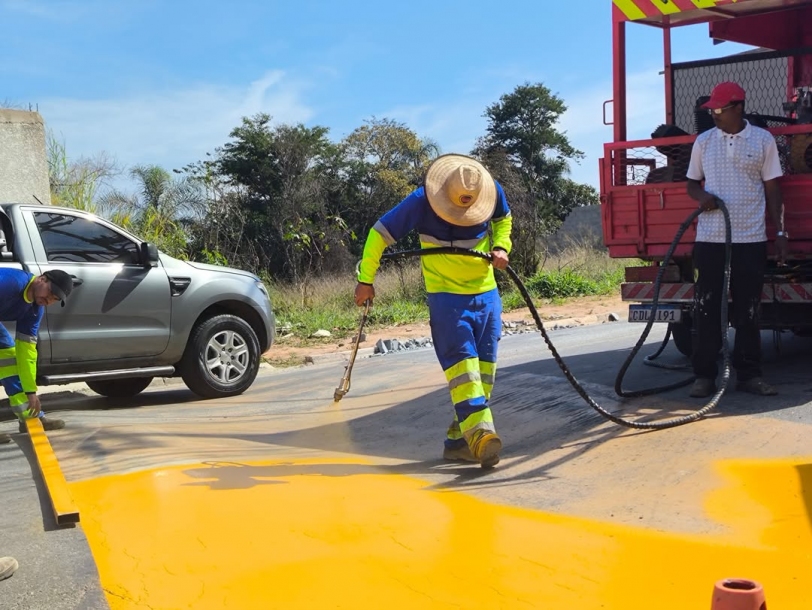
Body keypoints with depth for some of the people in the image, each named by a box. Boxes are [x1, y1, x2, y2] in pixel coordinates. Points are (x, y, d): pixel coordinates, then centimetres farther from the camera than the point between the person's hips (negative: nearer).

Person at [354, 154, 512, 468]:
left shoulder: (492, 191, -6)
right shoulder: (421, 201, -16)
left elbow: (504, 219, 18)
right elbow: (379, 233, -8)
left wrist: (500, 246, -2)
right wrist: (366, 279, -8)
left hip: (486, 294, 4)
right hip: (446, 296, -4)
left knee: (484, 366, 2)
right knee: (461, 360, -17)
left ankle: (459, 437, 9)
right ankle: (480, 431, -25)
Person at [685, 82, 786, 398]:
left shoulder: (763, 140, 3)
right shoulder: (703, 141, 7)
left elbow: (772, 190, 5)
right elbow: (692, 183, 15)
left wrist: (780, 233, 1)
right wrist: (701, 196, -9)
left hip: (751, 239, -1)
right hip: (709, 239, 1)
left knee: (748, 310, 5)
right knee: (706, 309, 1)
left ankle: (749, 374, 12)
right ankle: (704, 375, 7)